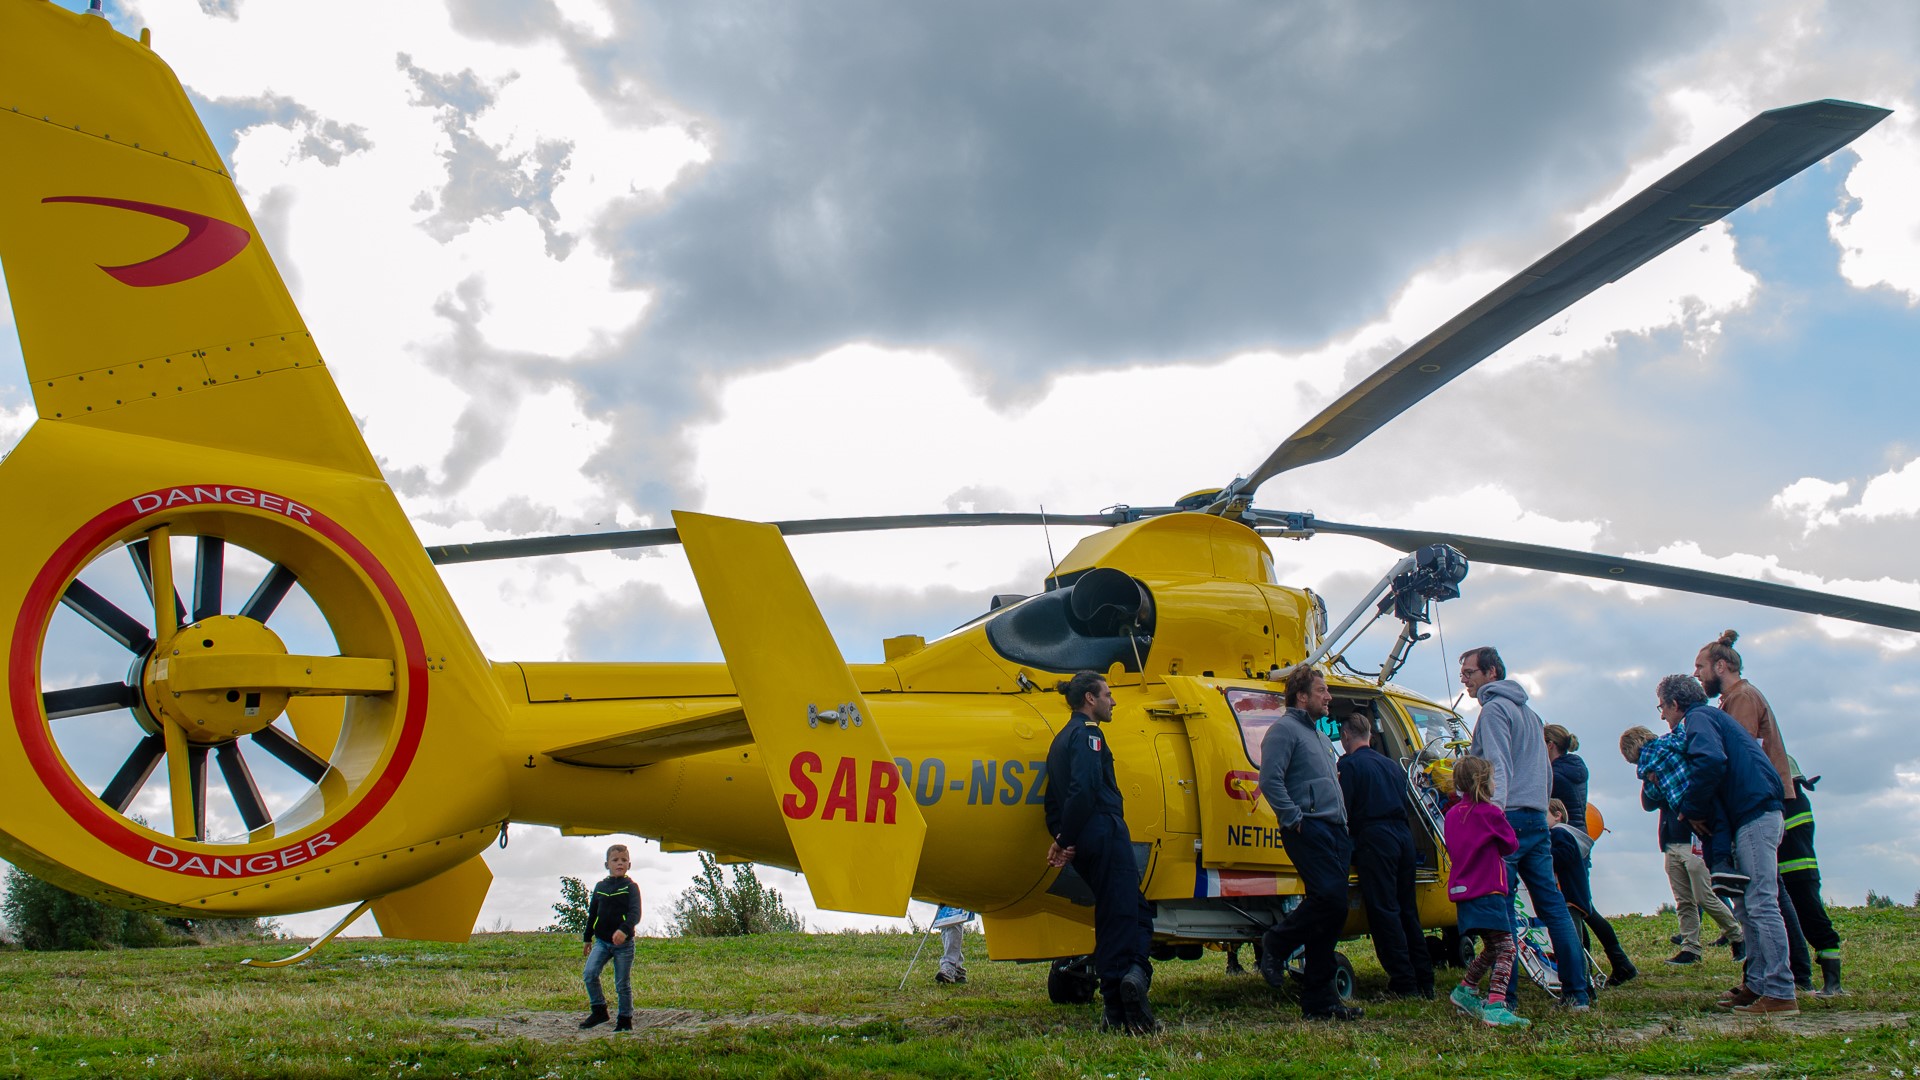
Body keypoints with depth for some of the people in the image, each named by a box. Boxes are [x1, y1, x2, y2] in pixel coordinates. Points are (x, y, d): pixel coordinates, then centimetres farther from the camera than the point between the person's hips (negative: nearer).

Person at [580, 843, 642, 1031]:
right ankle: (599, 1011, 3)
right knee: (589, 974, -13)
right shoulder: (600, 887, 9)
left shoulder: (631, 887, -3)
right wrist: (588, 938, 21)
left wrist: (624, 930, -34)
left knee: (622, 983, 2)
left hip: (624, 943, -4)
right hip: (602, 941, 4)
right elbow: (592, 913, 19)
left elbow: (635, 913, -16)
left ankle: (625, 1019, 15)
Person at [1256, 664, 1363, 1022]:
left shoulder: (1317, 733, 24)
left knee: (1329, 909, 5)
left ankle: (1319, 1000, 8)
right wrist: (1294, 819, -18)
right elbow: (1269, 781, -17)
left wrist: (1343, 823, 18)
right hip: (1309, 830, -9)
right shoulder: (1284, 729, -5)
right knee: (1330, 898, -22)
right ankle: (1277, 943, 2)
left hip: (1334, 831, 9)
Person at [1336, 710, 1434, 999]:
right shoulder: (1391, 765, 21)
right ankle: (1424, 981, 13)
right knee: (1407, 910, 13)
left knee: (1384, 911, -5)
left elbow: (1344, 810, -9)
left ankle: (1404, 983, -8)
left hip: (1374, 838, -7)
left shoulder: (1349, 764, -2)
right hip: (1403, 836, 7)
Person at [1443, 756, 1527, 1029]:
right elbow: (1511, 845, 4)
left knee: (1492, 948, 22)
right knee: (1505, 947, -11)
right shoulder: (1490, 812, -10)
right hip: (1487, 890, -8)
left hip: (1462, 890, 8)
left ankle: (1465, 991, 27)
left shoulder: (1452, 814, 10)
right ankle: (1495, 1006, -24)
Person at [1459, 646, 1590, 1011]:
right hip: (1538, 819, 9)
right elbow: (1546, 773, 26)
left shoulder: (1494, 709, -5)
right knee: (1552, 902, 8)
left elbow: (1499, 766, -18)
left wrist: (1494, 812, -26)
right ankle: (1577, 991, 7)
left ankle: (1506, 995, -6)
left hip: (1509, 818, -9)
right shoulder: (1530, 713, 24)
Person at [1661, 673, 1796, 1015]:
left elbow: (1710, 761, -23)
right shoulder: (1712, 716, 26)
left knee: (1760, 903, -12)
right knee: (1747, 905, 12)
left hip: (1754, 814, -11)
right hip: (1756, 812, 11)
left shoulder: (1698, 718, -4)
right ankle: (1756, 984, 14)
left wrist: (1691, 809, -12)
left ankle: (1780, 994, -14)